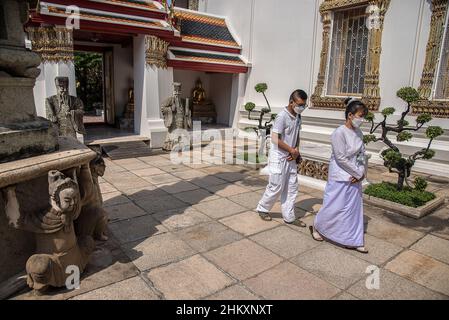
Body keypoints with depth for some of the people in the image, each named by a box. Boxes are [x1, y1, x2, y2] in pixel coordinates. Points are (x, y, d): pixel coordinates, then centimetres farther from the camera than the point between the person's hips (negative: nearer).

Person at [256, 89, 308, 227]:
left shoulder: (297, 116, 6)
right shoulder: (282, 116, -19)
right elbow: (275, 139, -22)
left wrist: (296, 150, -1)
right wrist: (292, 150, -13)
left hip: (291, 158, 8)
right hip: (279, 157, -8)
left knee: (291, 188, 10)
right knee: (276, 187, 2)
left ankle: (289, 217, 21)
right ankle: (262, 209, 25)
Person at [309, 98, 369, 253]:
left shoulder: (358, 133, 3)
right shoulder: (339, 133, -19)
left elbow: (362, 154, 7)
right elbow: (341, 158, -21)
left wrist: (362, 173, -7)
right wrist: (358, 173, -13)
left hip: (355, 177, 7)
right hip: (340, 178, -7)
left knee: (354, 208, 13)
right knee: (335, 206, 4)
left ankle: (354, 241, 24)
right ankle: (316, 227, 28)